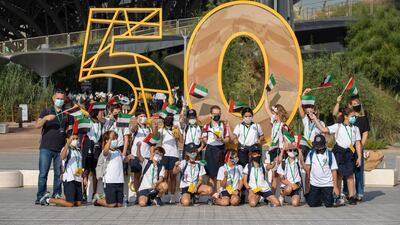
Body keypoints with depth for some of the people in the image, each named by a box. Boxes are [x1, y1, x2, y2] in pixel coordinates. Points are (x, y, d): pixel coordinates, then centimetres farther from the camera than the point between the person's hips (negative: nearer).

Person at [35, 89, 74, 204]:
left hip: (61, 148, 2)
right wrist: (45, 118, -19)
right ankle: (40, 197, 0)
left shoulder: (67, 114, 14)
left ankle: (57, 195, 13)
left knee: (59, 173, 4)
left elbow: (70, 129, 16)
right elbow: (37, 125, -1)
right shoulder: (46, 111, 10)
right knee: (43, 173, -4)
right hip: (46, 147, -2)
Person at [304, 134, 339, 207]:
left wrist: (335, 186, -6)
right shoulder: (311, 154, 4)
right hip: (314, 184, 2)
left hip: (327, 184, -2)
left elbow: (334, 171, -3)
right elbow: (307, 169, 2)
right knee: (312, 204, -3)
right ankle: (320, 197, 29)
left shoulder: (329, 154, -2)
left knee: (328, 204, -8)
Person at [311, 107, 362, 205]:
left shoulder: (355, 128, 13)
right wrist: (315, 119, -7)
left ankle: (351, 196, 5)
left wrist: (359, 157, 4)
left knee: (350, 175, 0)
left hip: (350, 152, 1)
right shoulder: (338, 126, 5)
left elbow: (358, 143, 10)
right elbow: (324, 129, -3)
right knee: (339, 174, 2)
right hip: (339, 151, -1)